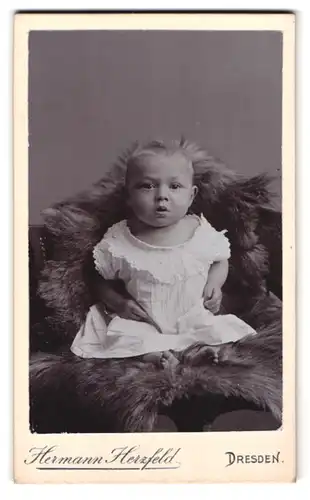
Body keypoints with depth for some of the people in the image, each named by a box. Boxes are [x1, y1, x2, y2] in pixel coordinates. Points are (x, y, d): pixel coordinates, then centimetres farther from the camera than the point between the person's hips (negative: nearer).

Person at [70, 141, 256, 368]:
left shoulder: (203, 233, -9)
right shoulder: (117, 241, -12)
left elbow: (220, 260, 11)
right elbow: (104, 282, 1)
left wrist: (214, 284, -8)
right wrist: (118, 302, -17)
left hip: (195, 321, 1)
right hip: (142, 324, -1)